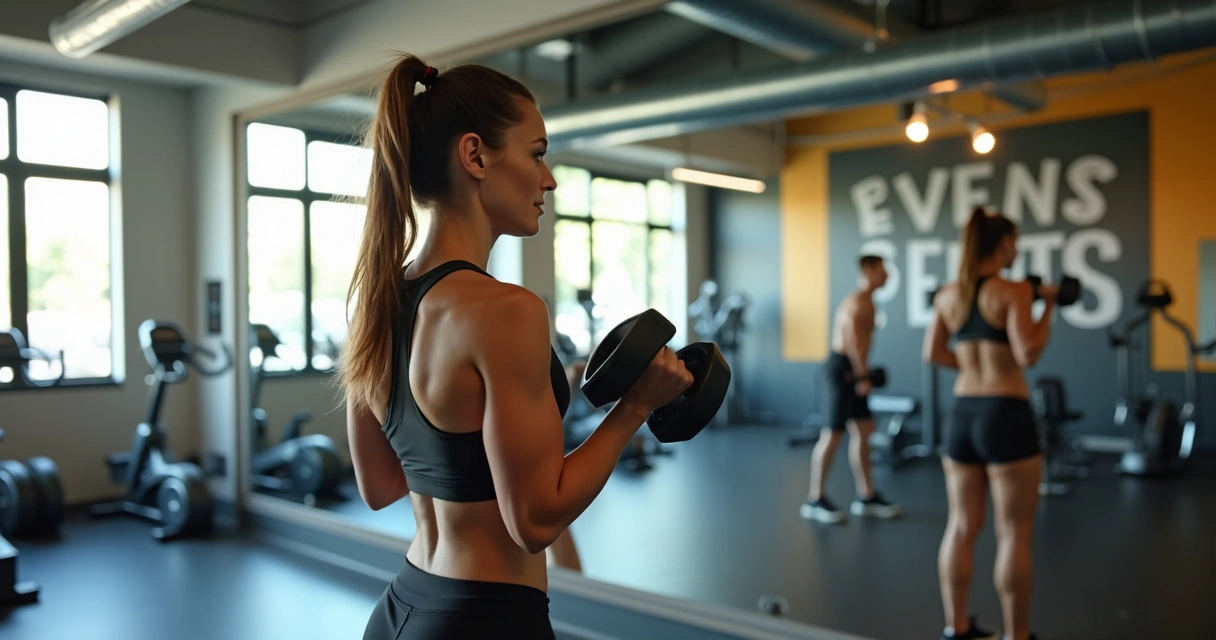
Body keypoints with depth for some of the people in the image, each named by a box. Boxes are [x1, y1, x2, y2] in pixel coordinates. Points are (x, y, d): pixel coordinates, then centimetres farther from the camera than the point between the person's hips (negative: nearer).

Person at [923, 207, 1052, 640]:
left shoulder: (947, 295, 8)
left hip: (962, 414, 6)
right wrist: (1049, 307, -6)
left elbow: (933, 353, 12)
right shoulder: (1013, 291, -10)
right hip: (1006, 415, -6)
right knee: (1014, 533, 4)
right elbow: (1028, 354, -17)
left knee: (962, 527, 13)